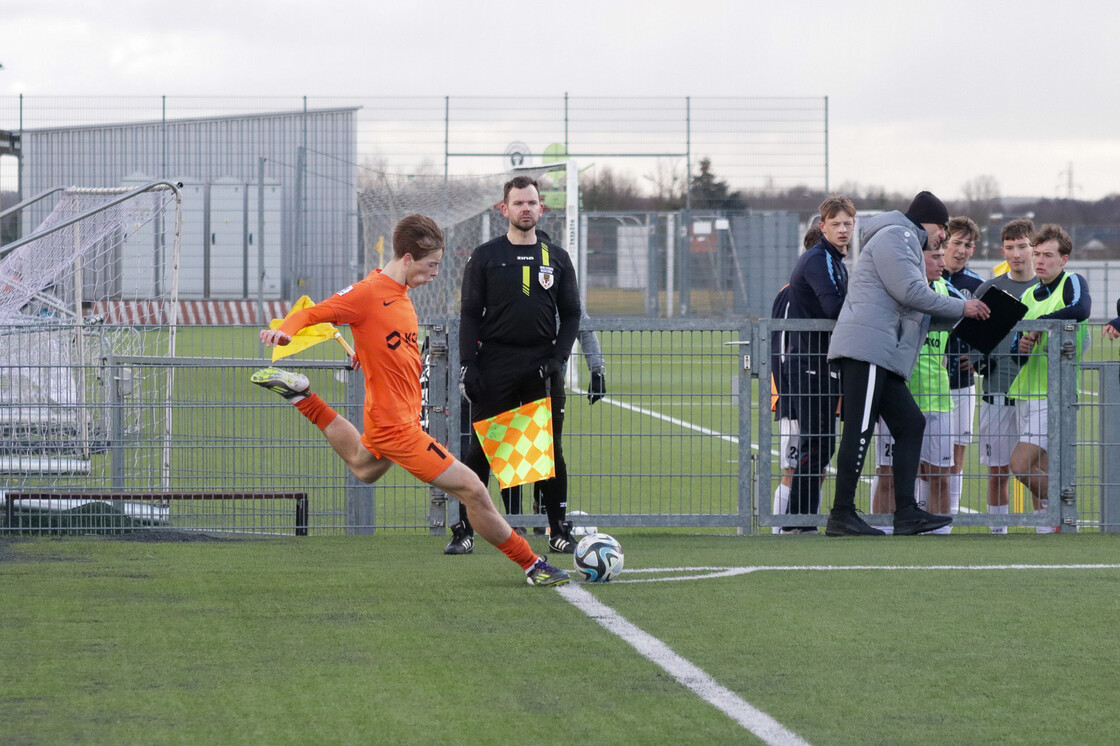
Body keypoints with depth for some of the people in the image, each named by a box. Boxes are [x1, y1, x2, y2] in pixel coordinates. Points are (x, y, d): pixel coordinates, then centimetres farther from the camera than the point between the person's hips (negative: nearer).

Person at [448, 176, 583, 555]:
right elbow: (470, 313, 2)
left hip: (543, 367, 2)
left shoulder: (556, 258, 9)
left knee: (550, 449, 2)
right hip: (495, 364, -2)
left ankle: (559, 530, 9)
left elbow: (571, 312, 11)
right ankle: (464, 530, 3)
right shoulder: (485, 257, 4)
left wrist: (559, 356, -3)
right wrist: (467, 364, -8)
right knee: (481, 449, -2)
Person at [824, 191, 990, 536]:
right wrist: (960, 308, -4)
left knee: (910, 423, 6)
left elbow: (909, 302, 24)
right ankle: (841, 515, -13)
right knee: (860, 429, -12)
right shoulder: (895, 236, -3)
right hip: (867, 346, -11)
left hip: (883, 356, 11)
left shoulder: (905, 242, 31)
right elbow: (909, 292, -13)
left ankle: (906, 512, 1)